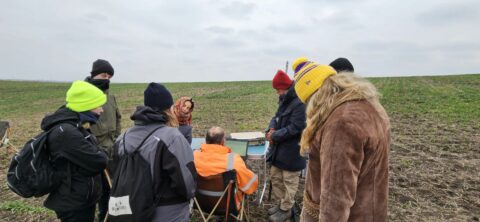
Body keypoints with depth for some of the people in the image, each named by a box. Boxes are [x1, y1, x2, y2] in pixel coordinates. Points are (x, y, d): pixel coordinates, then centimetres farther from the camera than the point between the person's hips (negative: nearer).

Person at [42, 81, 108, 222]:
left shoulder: (74, 127, 6)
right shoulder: (65, 132, -27)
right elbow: (97, 162, -28)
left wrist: (99, 153, -9)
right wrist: (102, 155, -8)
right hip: (74, 206, -9)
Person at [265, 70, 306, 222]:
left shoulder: (299, 104, -22)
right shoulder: (285, 101, 10)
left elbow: (295, 128, -24)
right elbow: (277, 117, 15)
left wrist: (275, 135, -17)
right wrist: (272, 129, -6)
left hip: (292, 151, -9)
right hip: (280, 149, 9)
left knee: (289, 182, 8)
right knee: (275, 177, 19)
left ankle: (286, 210, 24)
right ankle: (280, 203, 37)